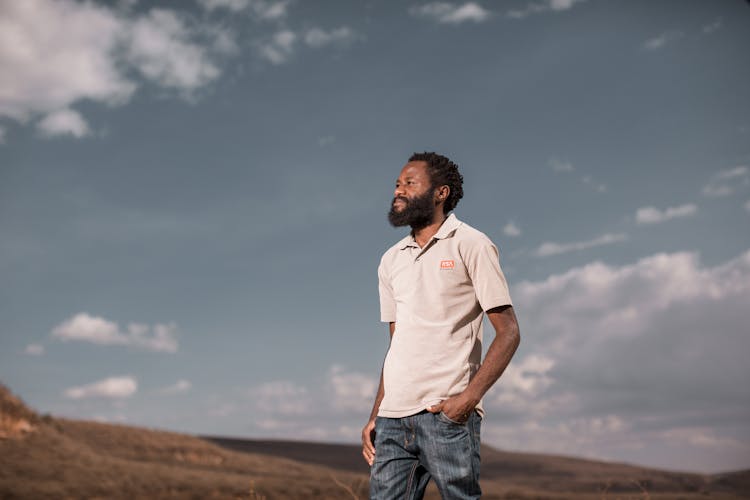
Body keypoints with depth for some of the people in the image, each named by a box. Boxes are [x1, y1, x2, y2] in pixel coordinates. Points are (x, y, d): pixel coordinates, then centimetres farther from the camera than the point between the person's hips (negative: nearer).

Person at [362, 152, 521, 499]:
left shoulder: (470, 245, 1)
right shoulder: (390, 261, 19)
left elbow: (508, 332, -4)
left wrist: (470, 396, -17)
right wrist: (375, 415, 13)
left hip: (447, 414, -5)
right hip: (393, 417, 6)